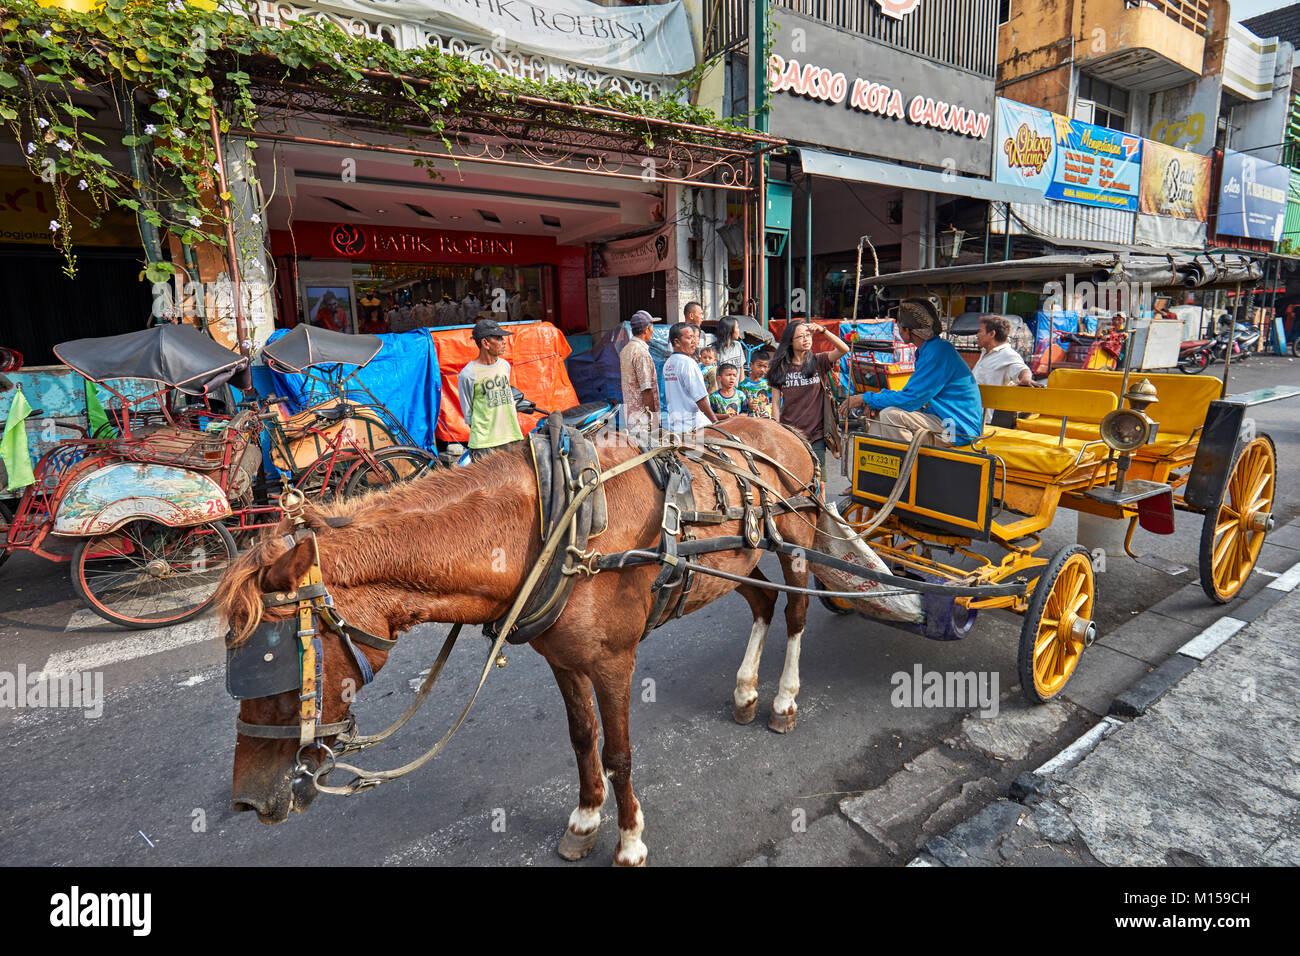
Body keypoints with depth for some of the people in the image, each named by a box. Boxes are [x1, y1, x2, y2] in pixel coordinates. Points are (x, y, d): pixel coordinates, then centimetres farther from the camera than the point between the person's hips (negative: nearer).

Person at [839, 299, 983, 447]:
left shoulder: (938, 353, -22)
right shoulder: (929, 349, 11)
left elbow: (910, 399, -23)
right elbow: (913, 392, 19)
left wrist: (866, 399, -13)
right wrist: (877, 398, 2)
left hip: (958, 429, -10)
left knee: (891, 415, -24)